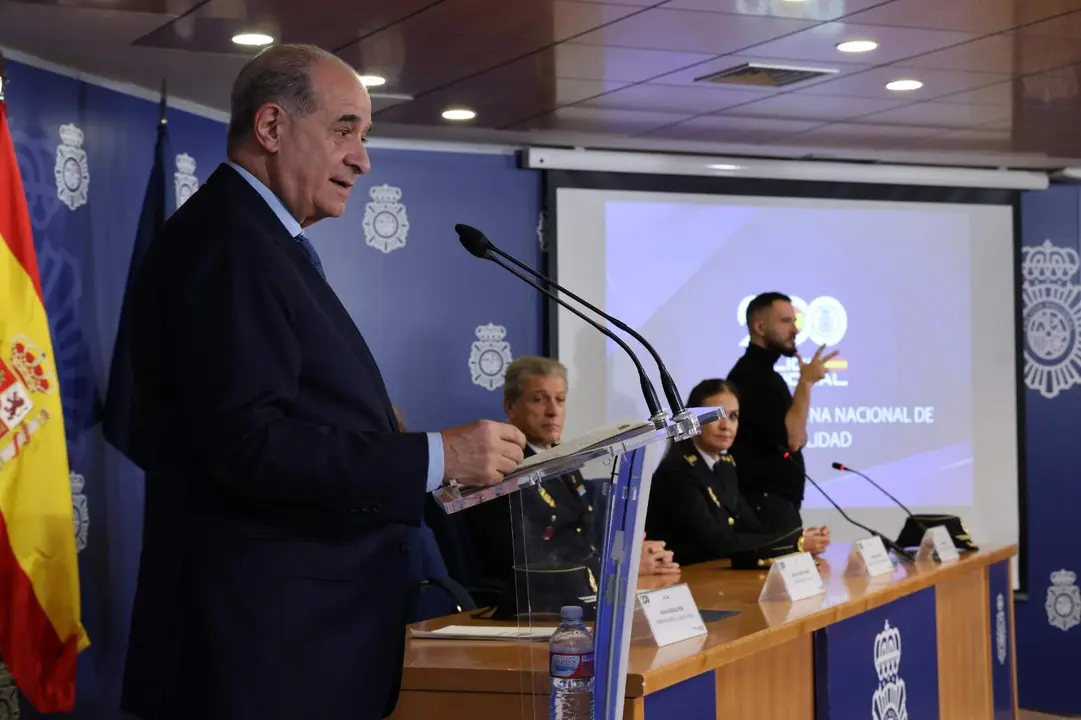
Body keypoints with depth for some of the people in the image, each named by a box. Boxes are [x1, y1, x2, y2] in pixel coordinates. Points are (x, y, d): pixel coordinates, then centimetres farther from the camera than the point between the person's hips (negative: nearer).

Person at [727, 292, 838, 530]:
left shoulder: (764, 373, 18)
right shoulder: (750, 374, -14)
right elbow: (790, 439, -21)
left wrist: (798, 433, 6)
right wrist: (806, 382, -17)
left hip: (778, 501, 10)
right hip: (765, 503, -10)